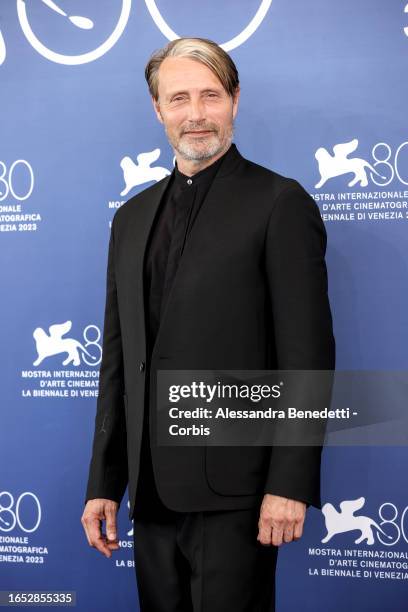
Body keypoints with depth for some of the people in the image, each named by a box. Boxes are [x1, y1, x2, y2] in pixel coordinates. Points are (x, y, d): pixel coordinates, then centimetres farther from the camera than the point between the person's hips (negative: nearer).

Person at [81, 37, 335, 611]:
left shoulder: (280, 203, -5)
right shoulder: (133, 217, 13)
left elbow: (308, 353, -10)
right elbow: (118, 359, 14)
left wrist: (290, 484, -15)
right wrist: (103, 483, 12)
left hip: (235, 490, -6)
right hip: (153, 491, 6)